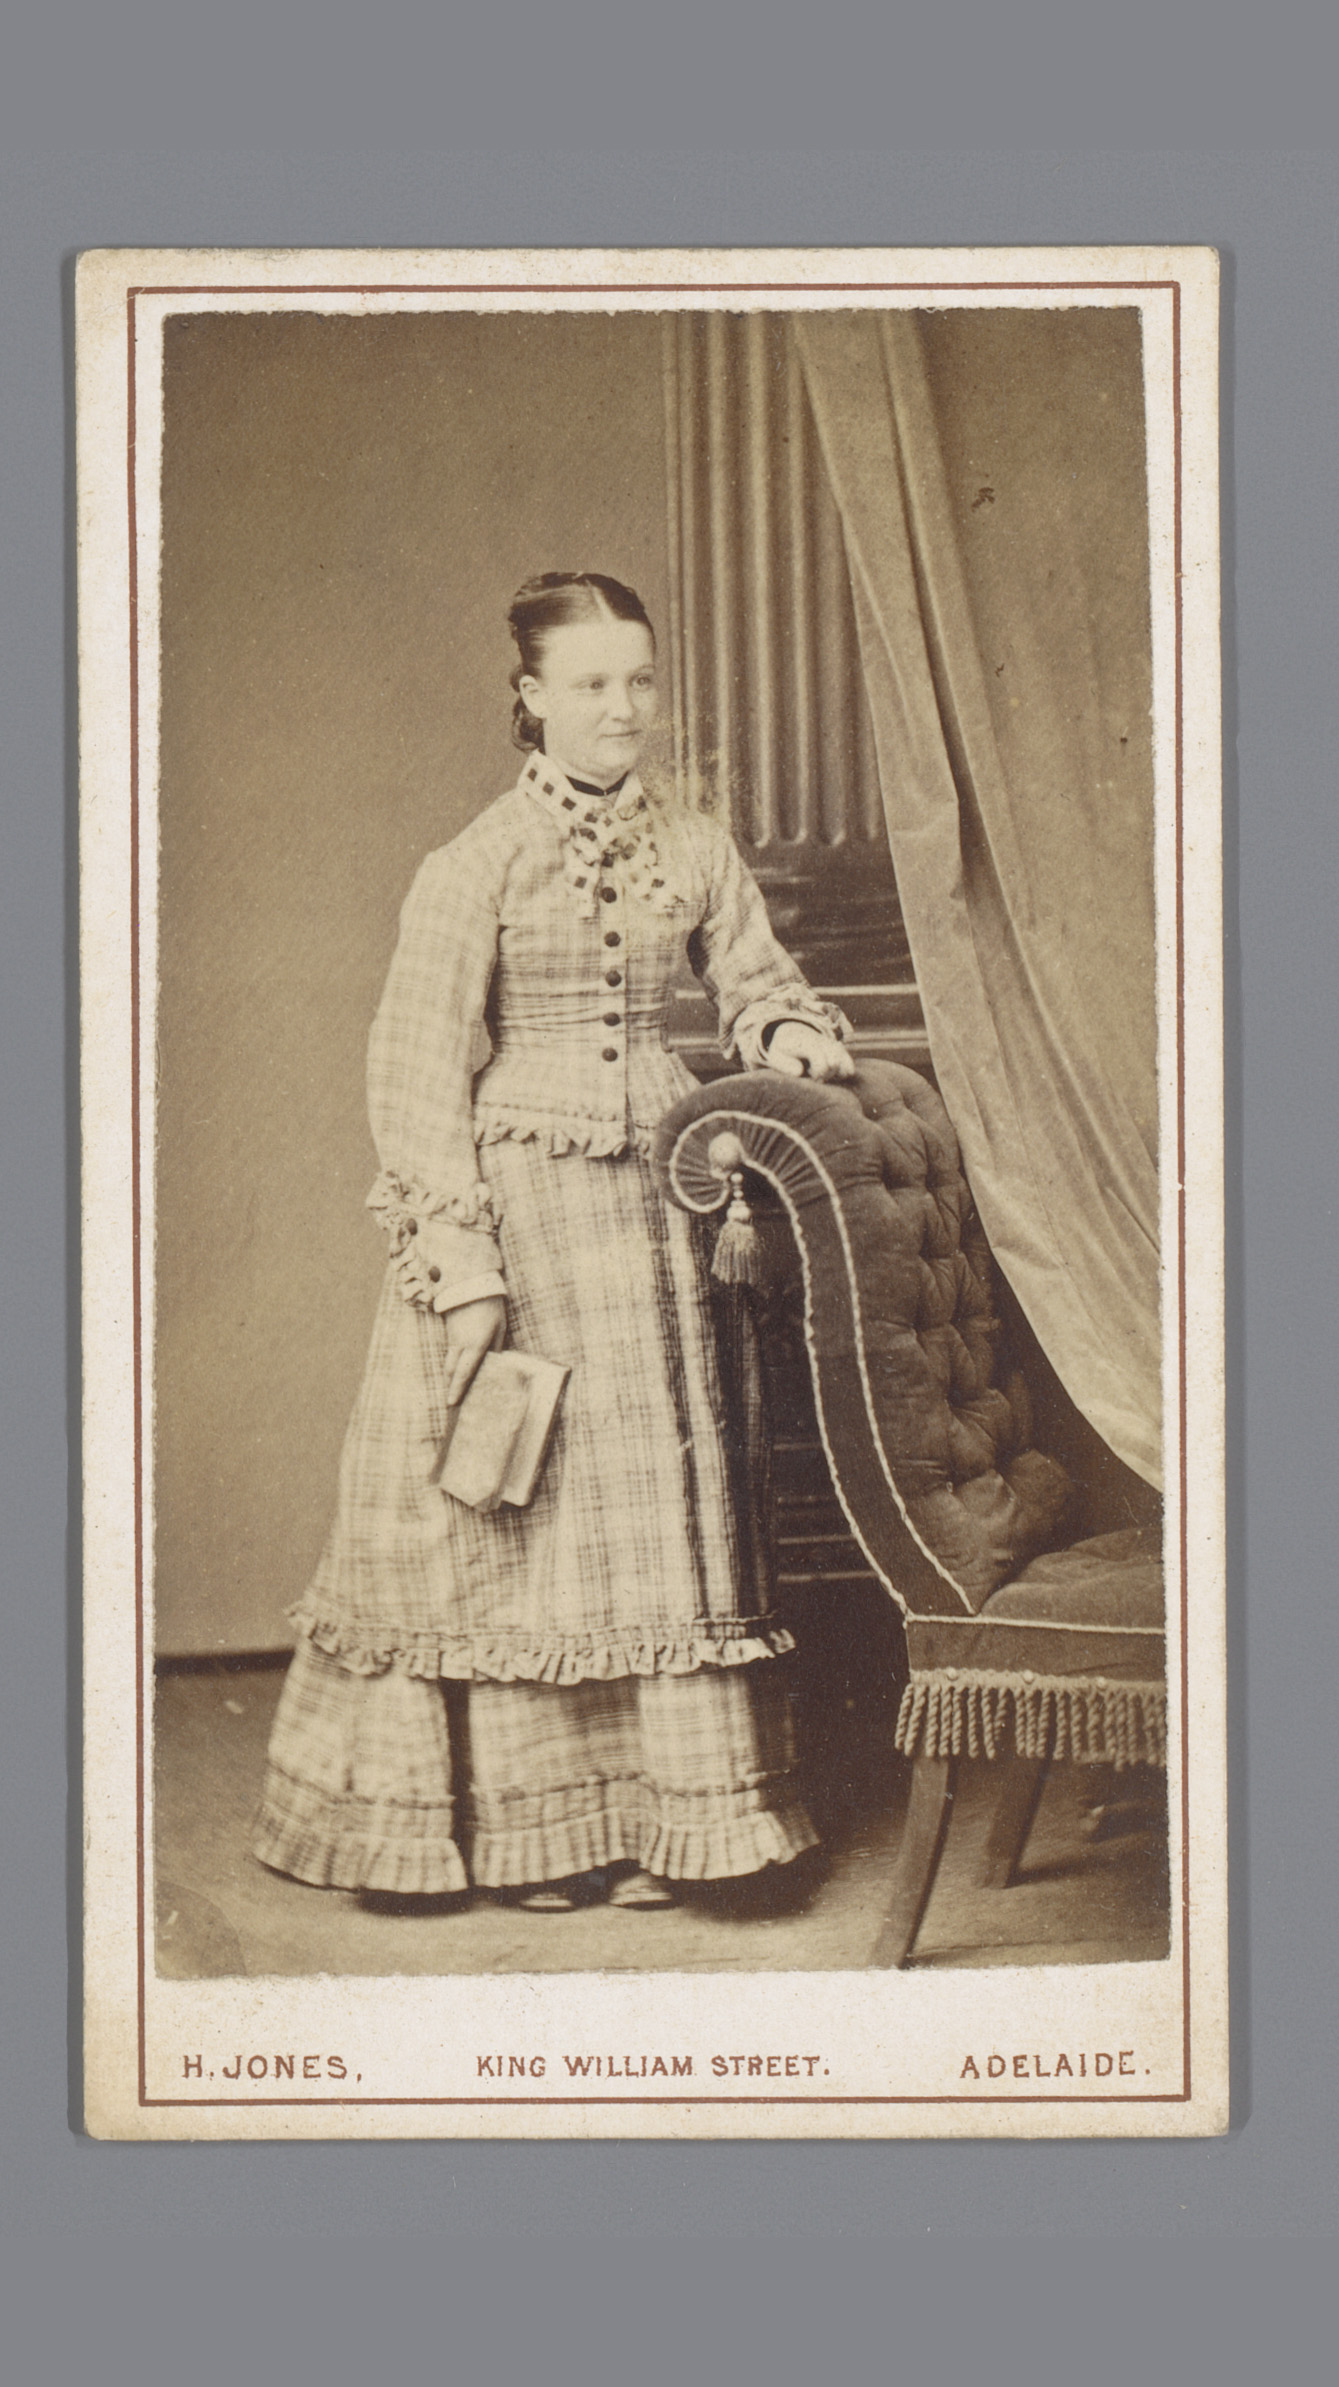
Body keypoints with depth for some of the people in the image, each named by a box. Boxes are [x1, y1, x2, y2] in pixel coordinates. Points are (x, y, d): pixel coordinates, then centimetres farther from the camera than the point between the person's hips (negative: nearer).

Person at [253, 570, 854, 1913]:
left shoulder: (694, 848, 7)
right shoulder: (475, 865, -7)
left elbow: (756, 982, 19)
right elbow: (419, 1072, -9)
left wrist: (793, 1038, -5)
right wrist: (462, 1260, -15)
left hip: (654, 1199, 5)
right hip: (518, 1202, -4)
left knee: (659, 1489, 7)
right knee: (515, 1504, 2)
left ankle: (648, 1813, 17)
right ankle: (529, 1826, 12)